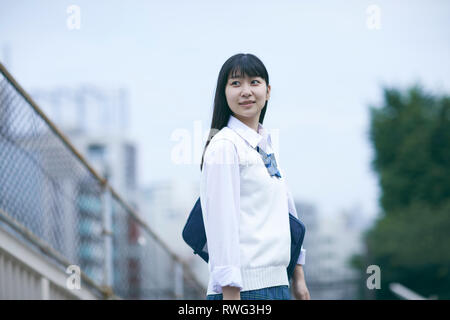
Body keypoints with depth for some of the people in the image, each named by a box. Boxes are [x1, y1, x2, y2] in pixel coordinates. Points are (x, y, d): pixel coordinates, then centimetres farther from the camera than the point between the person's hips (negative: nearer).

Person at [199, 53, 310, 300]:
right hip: (244, 288, -8)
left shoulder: (266, 145, 16)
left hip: (277, 284, 8)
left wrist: (298, 276, 20)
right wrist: (230, 293, -18)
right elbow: (221, 222, -14)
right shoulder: (224, 146, -8)